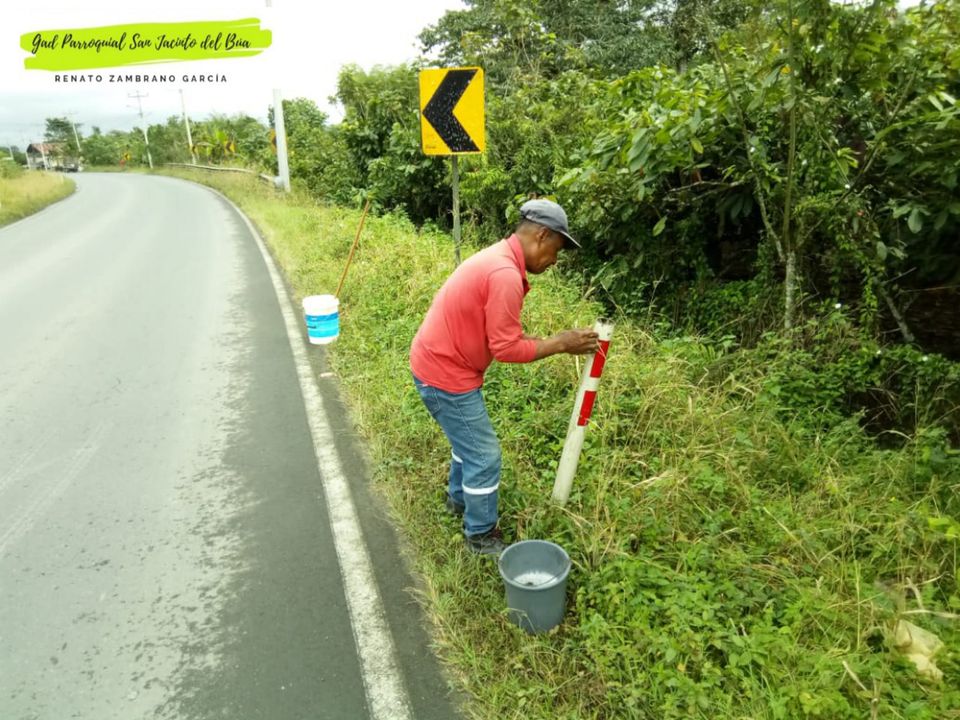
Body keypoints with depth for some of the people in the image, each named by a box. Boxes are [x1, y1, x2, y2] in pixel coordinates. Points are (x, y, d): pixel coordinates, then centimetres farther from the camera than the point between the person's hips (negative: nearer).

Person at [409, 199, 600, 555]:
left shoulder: (497, 259, 8)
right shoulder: (506, 274, -25)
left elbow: (503, 334, 10)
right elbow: (507, 349, -24)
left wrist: (554, 340, 1)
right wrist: (561, 343, -15)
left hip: (437, 362, 10)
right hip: (444, 374, -10)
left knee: (469, 440, 27)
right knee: (484, 455, 3)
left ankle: (459, 498, 49)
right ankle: (481, 535, 21)